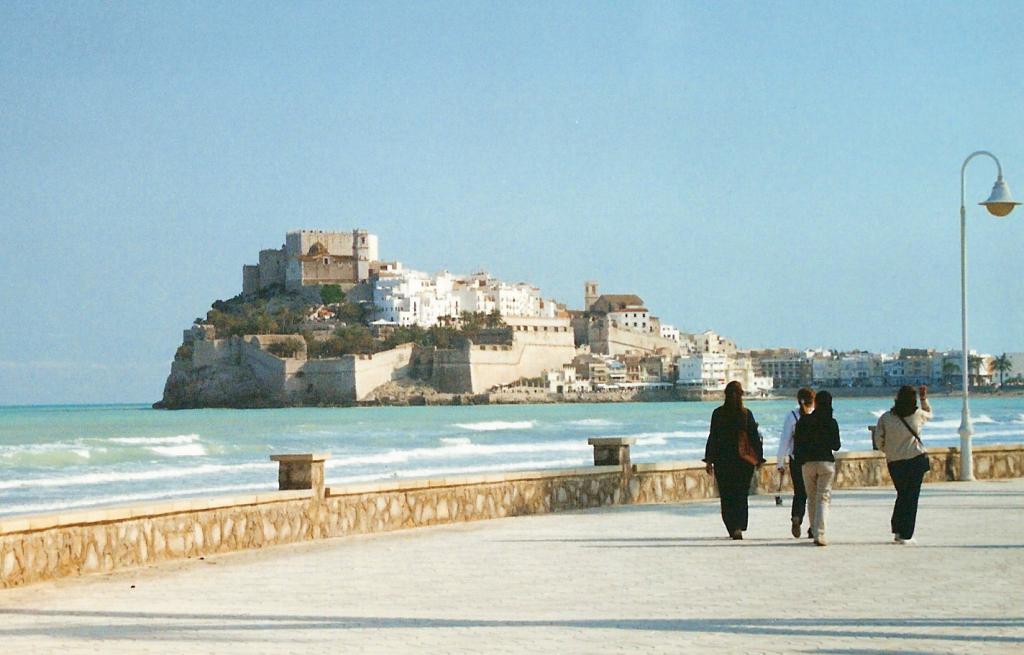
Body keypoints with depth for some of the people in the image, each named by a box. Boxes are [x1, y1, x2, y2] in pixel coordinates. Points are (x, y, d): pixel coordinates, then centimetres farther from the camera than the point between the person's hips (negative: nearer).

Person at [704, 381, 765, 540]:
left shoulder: (718, 414, -5)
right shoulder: (746, 414, -4)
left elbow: (712, 438, -4)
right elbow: (754, 438, 0)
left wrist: (709, 460, 2)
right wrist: (759, 458, 9)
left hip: (723, 460, -1)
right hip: (744, 461, 1)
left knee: (727, 496, 9)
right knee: (741, 495, 9)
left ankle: (733, 528, 4)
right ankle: (738, 527, -5)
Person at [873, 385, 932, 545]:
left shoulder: (885, 418, -5)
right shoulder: (918, 415, -5)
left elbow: (878, 441, -2)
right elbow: (929, 414, 18)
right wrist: (924, 399, 28)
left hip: (894, 461, 2)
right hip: (916, 460, -2)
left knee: (902, 494, 19)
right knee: (912, 497, 2)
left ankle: (897, 530, 16)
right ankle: (906, 536, -1)